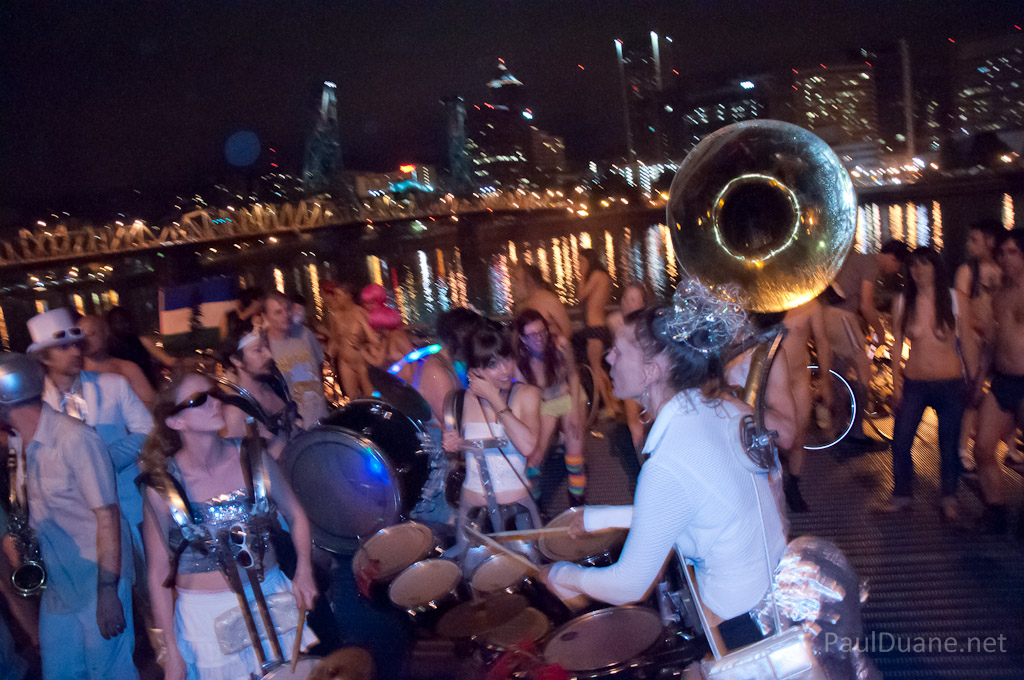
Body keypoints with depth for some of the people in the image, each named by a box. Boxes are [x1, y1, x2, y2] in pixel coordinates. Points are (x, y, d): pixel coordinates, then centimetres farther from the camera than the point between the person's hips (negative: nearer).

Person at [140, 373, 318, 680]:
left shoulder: (252, 456, -7)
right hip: (207, 616, -2)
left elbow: (295, 516, 4)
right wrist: (173, 653, -7)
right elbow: (158, 574, -8)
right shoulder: (163, 486, -13)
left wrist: (304, 571, -9)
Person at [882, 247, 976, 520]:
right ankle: (902, 495, 22)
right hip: (914, 383, 1)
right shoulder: (902, 303, 0)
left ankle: (949, 498, 29)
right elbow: (897, 344, 5)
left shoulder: (956, 300, -4)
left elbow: (967, 343, 1)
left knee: (949, 445, 8)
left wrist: (974, 381, 2)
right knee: (900, 442, 2)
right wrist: (896, 381, 0)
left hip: (951, 383, -1)